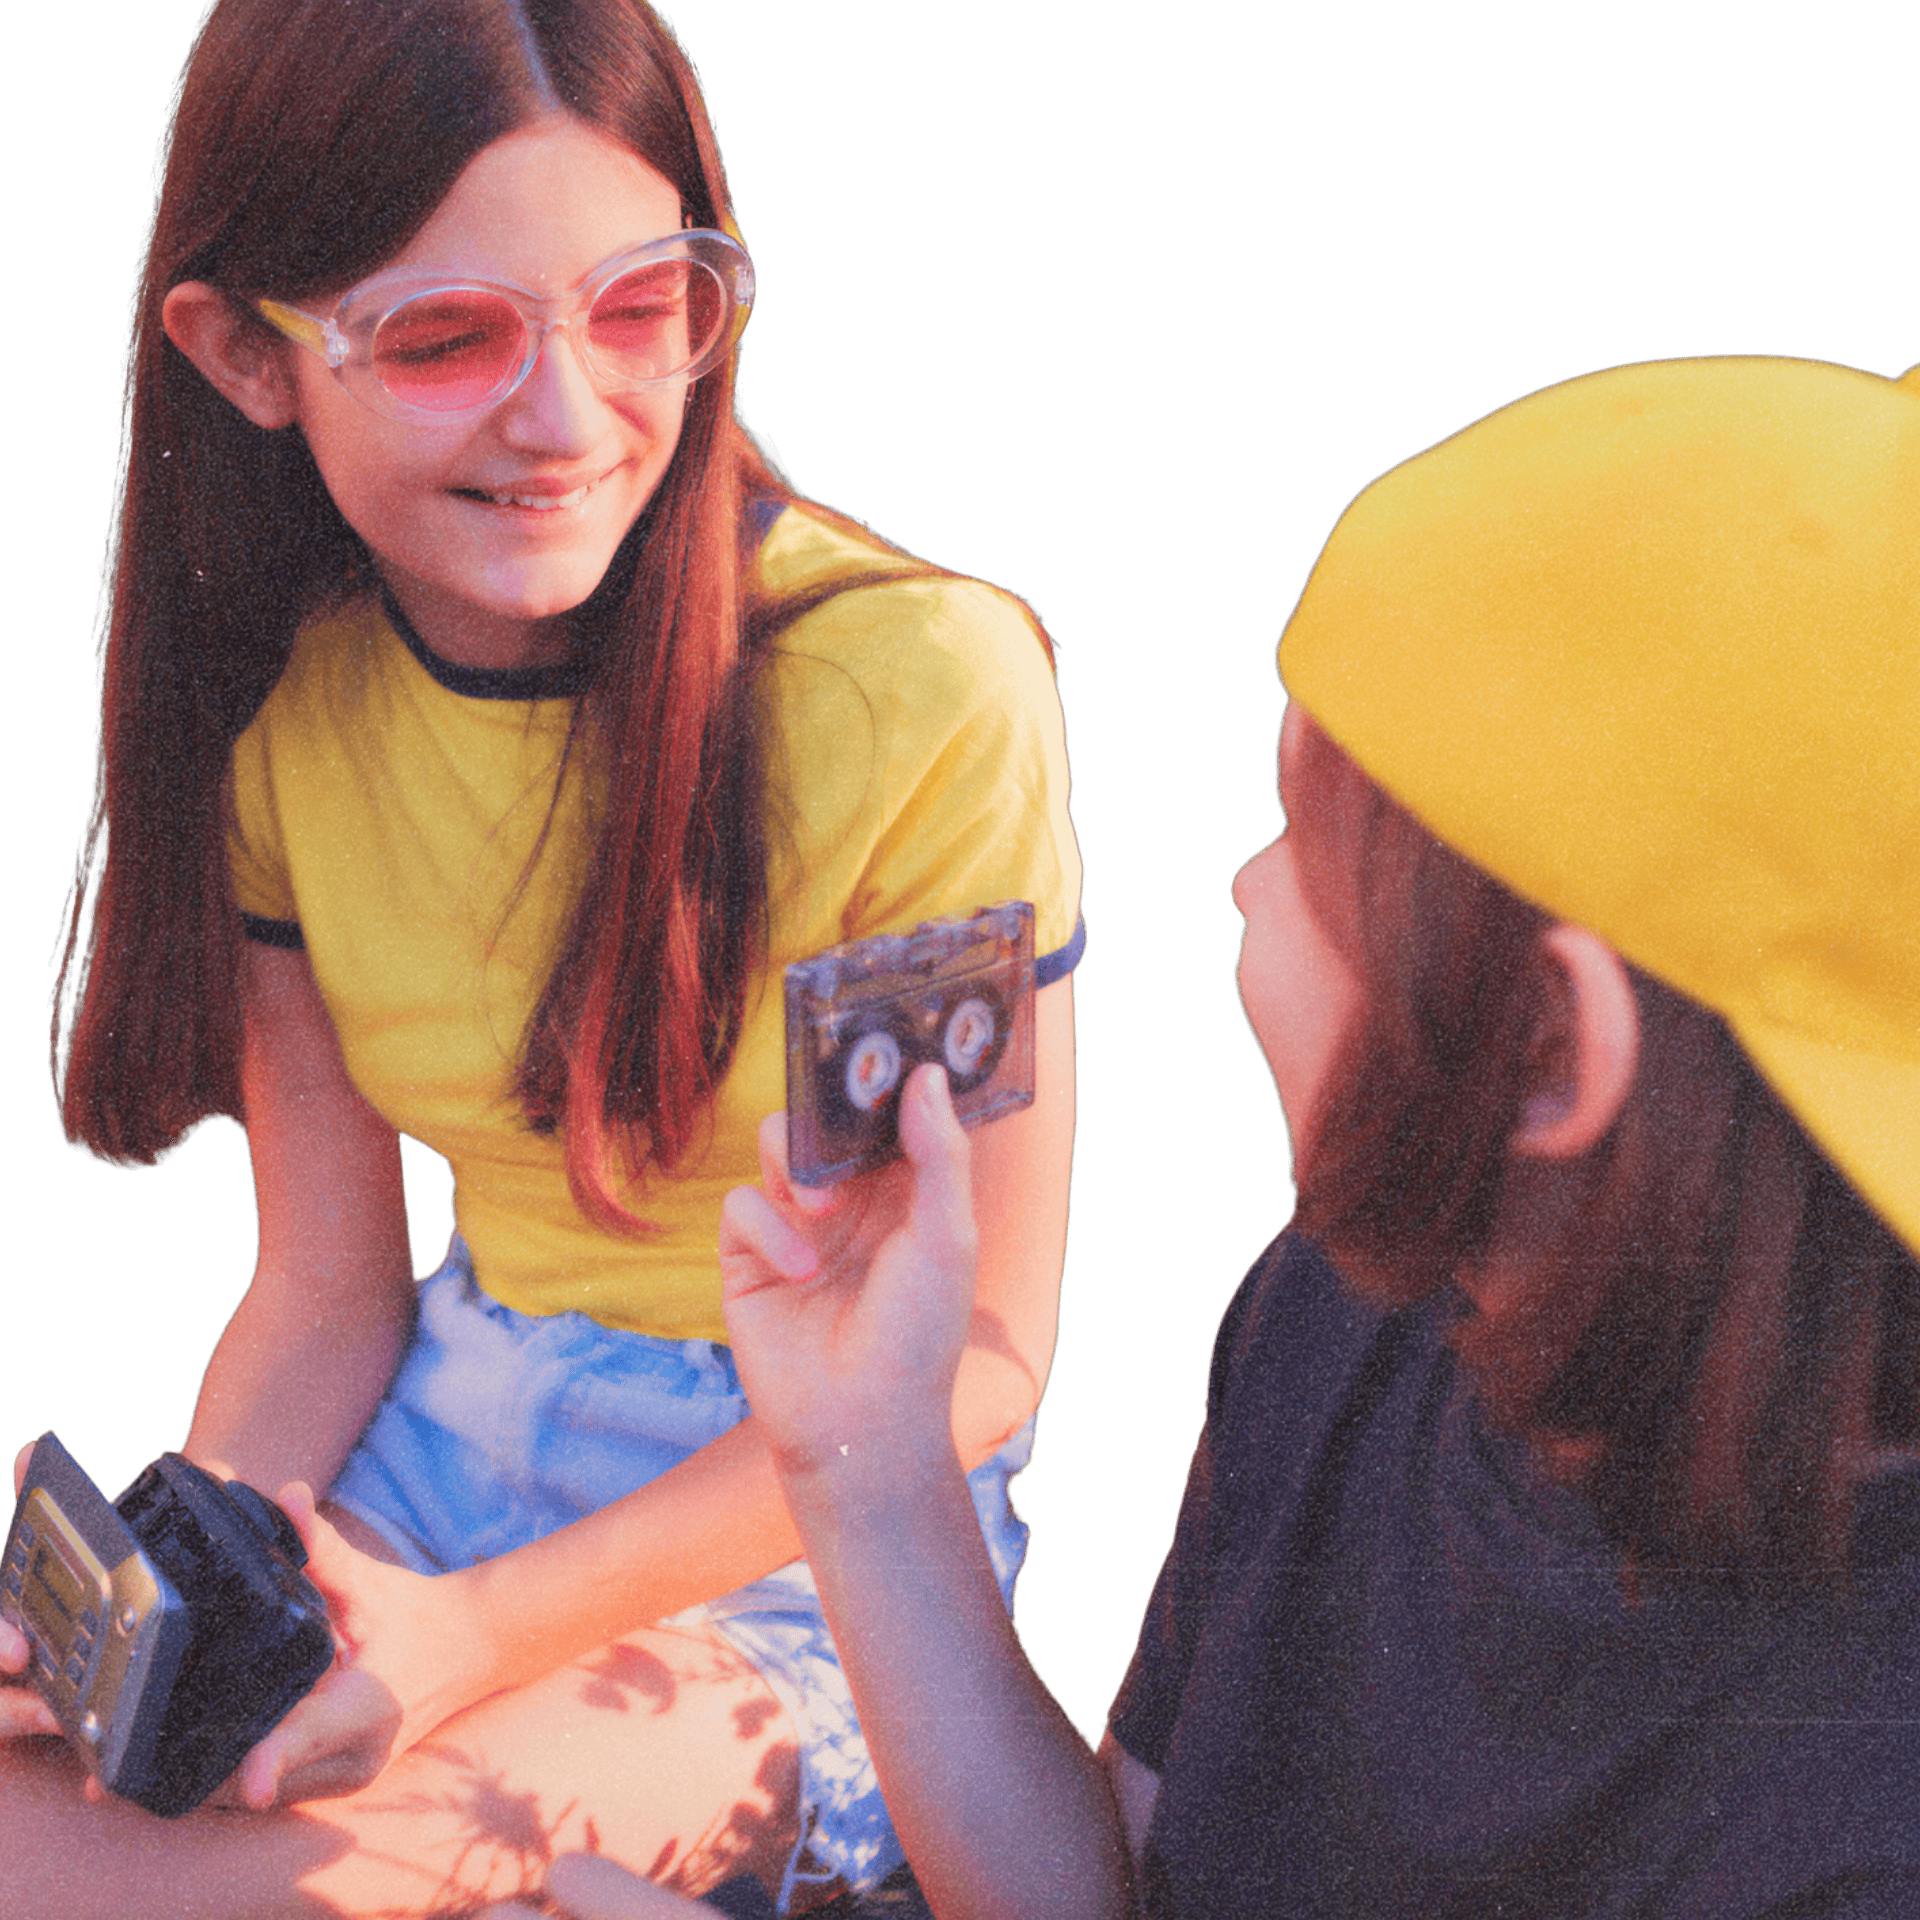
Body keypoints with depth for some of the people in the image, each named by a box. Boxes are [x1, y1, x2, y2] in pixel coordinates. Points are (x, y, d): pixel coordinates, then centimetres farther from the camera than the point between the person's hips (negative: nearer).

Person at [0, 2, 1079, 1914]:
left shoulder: (923, 687, -20)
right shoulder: (275, 695, -3)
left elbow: (977, 1346, -14)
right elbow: (329, 1279, 3)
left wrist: (487, 1633, -22)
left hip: (804, 1528, -5)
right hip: (461, 1416, 5)